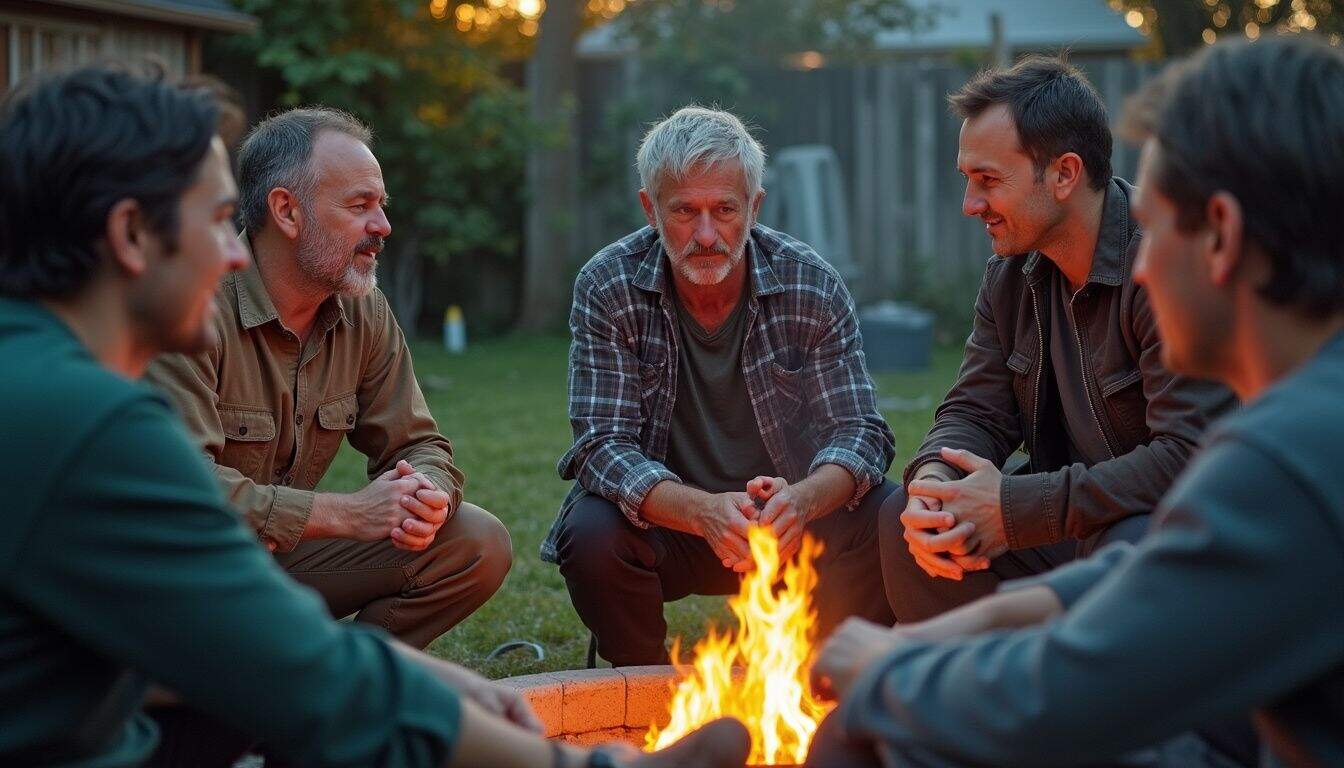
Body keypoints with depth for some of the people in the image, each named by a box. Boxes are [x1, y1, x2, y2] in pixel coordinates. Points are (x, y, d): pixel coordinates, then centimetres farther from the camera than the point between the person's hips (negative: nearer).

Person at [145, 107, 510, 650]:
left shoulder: (365, 313, 1)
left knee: (478, 544, -7)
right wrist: (348, 513, -29)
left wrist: (426, 500, -21)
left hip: (285, 553, 7)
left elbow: (416, 446, 5)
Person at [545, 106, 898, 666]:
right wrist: (704, 512, -37)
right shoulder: (607, 288, -12)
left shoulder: (812, 285, -9)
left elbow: (860, 430, -11)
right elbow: (603, 445, -18)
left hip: (787, 518, 1)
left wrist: (803, 500, -35)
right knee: (591, 534, -31)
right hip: (661, 516, -1)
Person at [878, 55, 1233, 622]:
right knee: (902, 520, -7)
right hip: (1070, 522, 7)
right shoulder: (1012, 272, 4)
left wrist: (1016, 507, -27)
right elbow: (974, 411, 6)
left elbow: (1188, 456, -30)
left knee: (1131, 550, -38)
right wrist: (934, 483, -19)